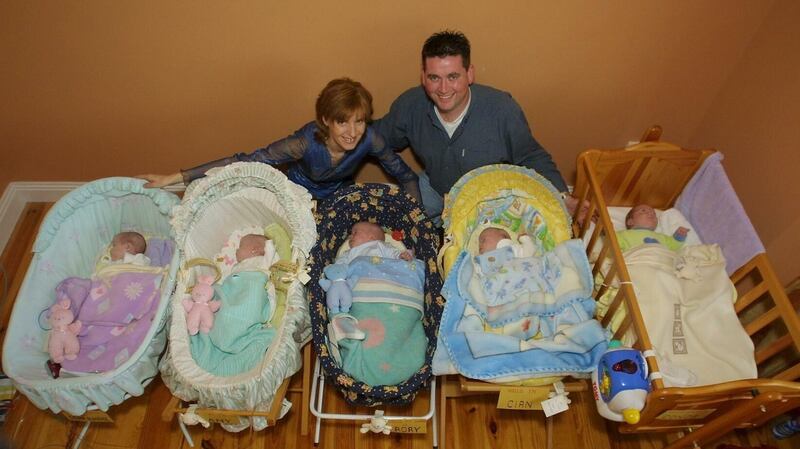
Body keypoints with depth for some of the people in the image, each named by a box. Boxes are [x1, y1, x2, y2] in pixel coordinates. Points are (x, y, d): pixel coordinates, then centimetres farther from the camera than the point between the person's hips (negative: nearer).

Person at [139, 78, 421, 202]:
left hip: (341, 196, 3)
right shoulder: (307, 141, -38)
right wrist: (176, 178, -44)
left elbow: (406, 176, -17)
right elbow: (245, 162, -40)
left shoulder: (369, 138, -30)